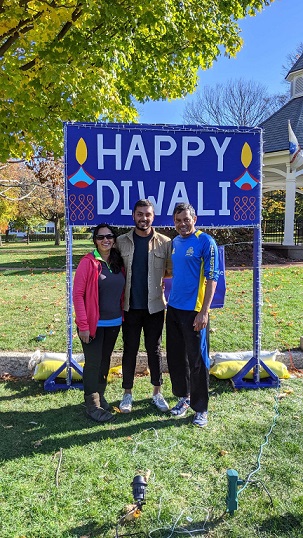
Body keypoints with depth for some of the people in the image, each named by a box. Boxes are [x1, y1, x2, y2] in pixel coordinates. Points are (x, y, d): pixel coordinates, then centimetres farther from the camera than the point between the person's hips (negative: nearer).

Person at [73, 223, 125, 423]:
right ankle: (92, 405, 18)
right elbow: (78, 294, -14)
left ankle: (100, 396, 35)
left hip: (114, 323, 6)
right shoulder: (88, 262, -12)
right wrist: (83, 325, -17)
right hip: (94, 324, -5)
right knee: (93, 363, 3)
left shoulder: (118, 263, 5)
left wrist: (121, 317, 7)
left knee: (105, 361, 17)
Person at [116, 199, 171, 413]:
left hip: (155, 306, 0)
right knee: (129, 350, 10)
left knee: (154, 350, 12)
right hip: (130, 306, 0)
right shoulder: (121, 242, 0)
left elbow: (171, 271, 3)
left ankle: (157, 393, 27)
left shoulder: (165, 242, -2)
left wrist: (158, 277, -11)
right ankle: (127, 394, 25)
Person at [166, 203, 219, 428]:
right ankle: (184, 397, 34)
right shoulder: (175, 242, 10)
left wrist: (203, 312, -18)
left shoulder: (206, 242, -11)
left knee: (197, 361, 3)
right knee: (175, 357, 15)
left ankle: (201, 408, 19)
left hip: (194, 311, -7)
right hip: (174, 308, 7)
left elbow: (212, 278, -14)